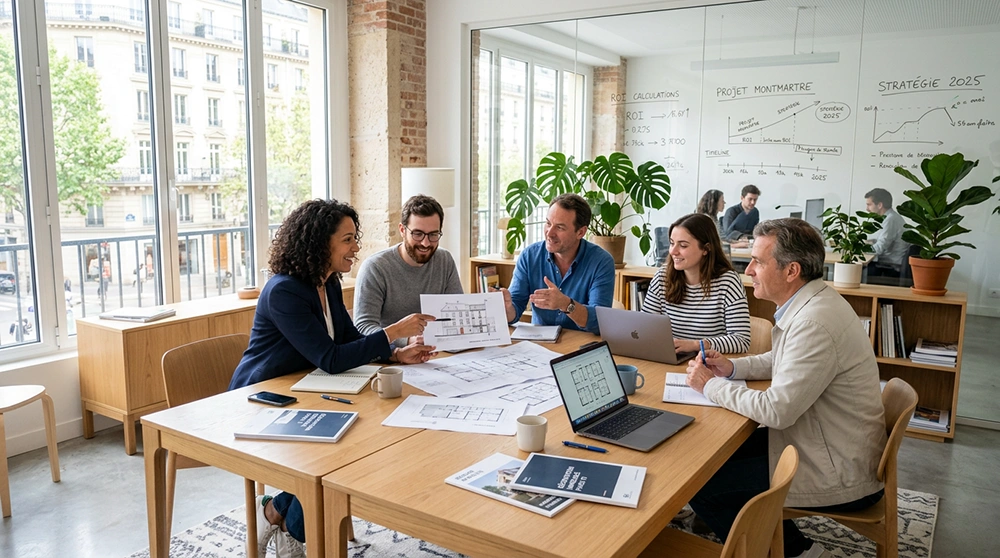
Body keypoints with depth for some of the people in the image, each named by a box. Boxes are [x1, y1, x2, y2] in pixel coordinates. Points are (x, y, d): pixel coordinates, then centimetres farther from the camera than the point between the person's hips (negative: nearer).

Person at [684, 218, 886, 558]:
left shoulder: (815, 323, -29)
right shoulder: (812, 301, 3)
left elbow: (776, 411, -27)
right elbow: (782, 360, 19)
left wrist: (710, 385, -14)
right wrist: (732, 368, 4)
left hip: (840, 475, -10)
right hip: (828, 444, 10)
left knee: (702, 485, -9)